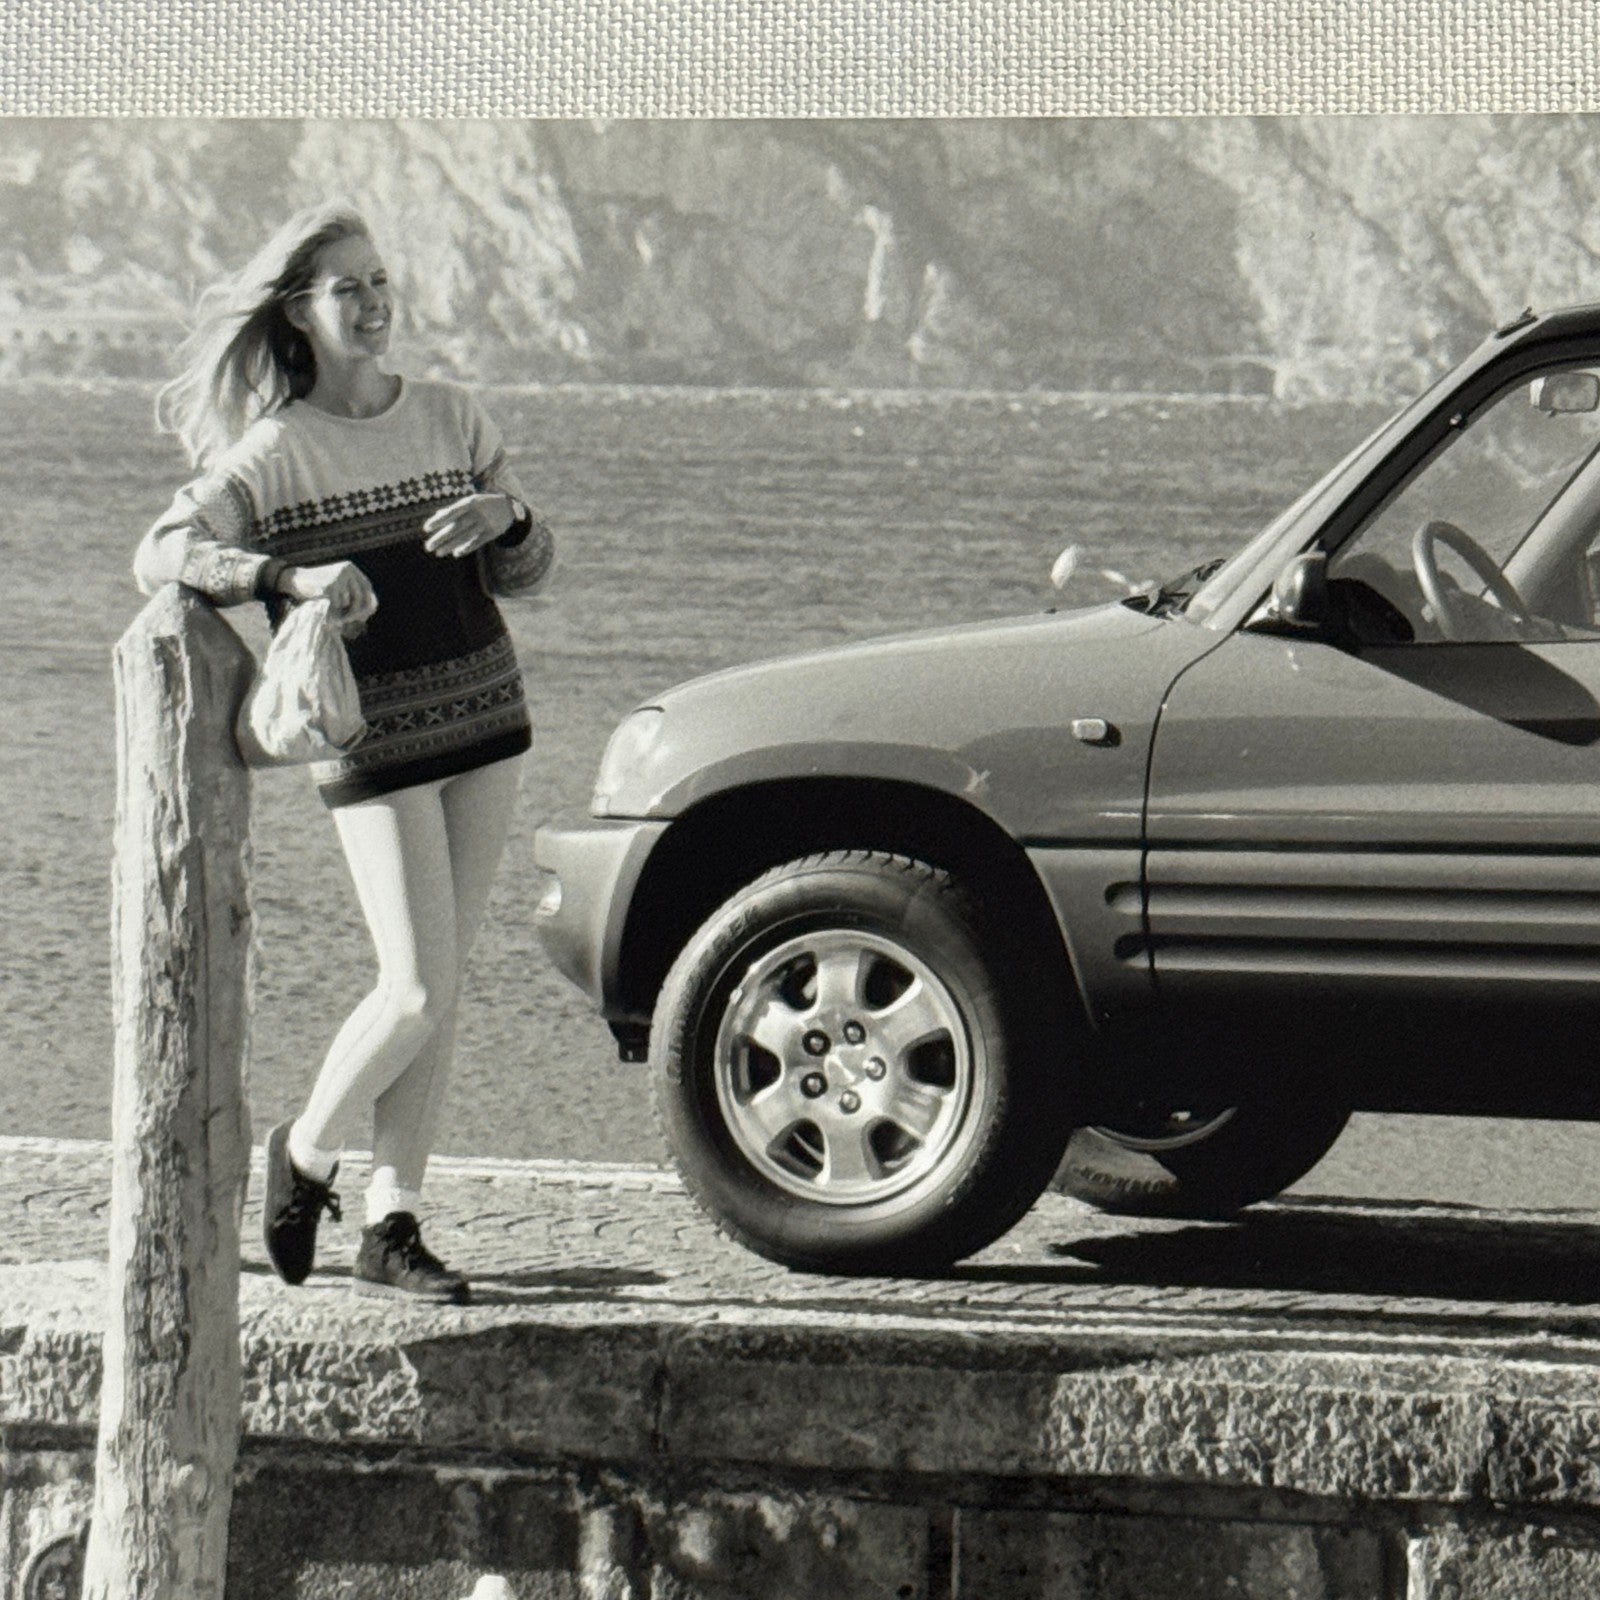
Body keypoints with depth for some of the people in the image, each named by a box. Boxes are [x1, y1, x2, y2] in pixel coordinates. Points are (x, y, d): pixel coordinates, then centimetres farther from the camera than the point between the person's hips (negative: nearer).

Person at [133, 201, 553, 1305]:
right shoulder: (274, 452, -7)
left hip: (486, 718, 5)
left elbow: (535, 551, 14)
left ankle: (393, 1227, 11)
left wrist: (501, 514, -9)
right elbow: (161, 557, -18)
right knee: (417, 994, -10)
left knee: (441, 992, 5)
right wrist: (291, 576, -31)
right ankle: (307, 1153, 15)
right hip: (372, 742, -5)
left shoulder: (450, 418, 7)